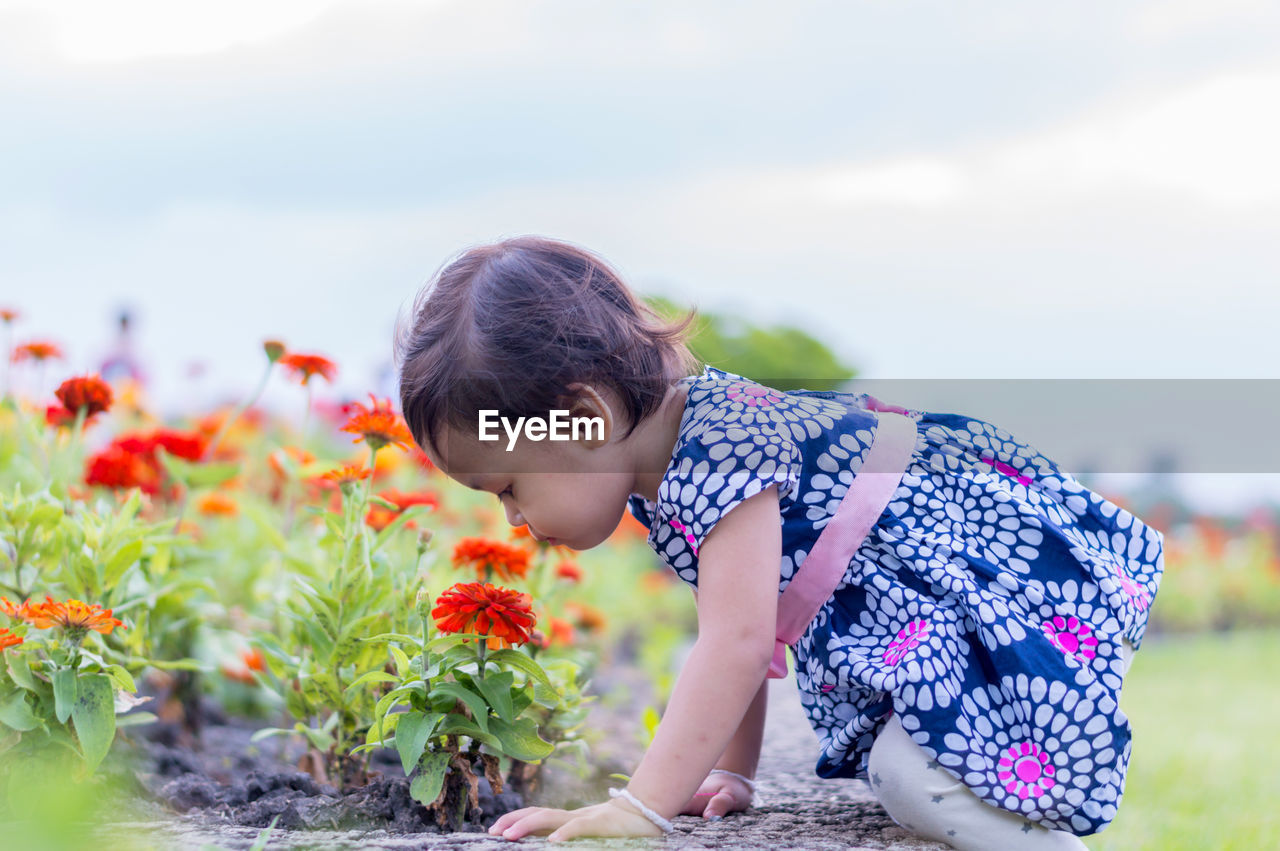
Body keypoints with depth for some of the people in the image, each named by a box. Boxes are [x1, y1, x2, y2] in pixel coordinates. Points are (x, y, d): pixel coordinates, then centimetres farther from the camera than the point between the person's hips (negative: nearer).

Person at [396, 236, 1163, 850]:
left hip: (1038, 588, -11)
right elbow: (737, 630, 15)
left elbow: (736, 646, -32)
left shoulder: (718, 452, -26)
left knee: (921, 776, -25)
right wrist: (731, 774, 15)